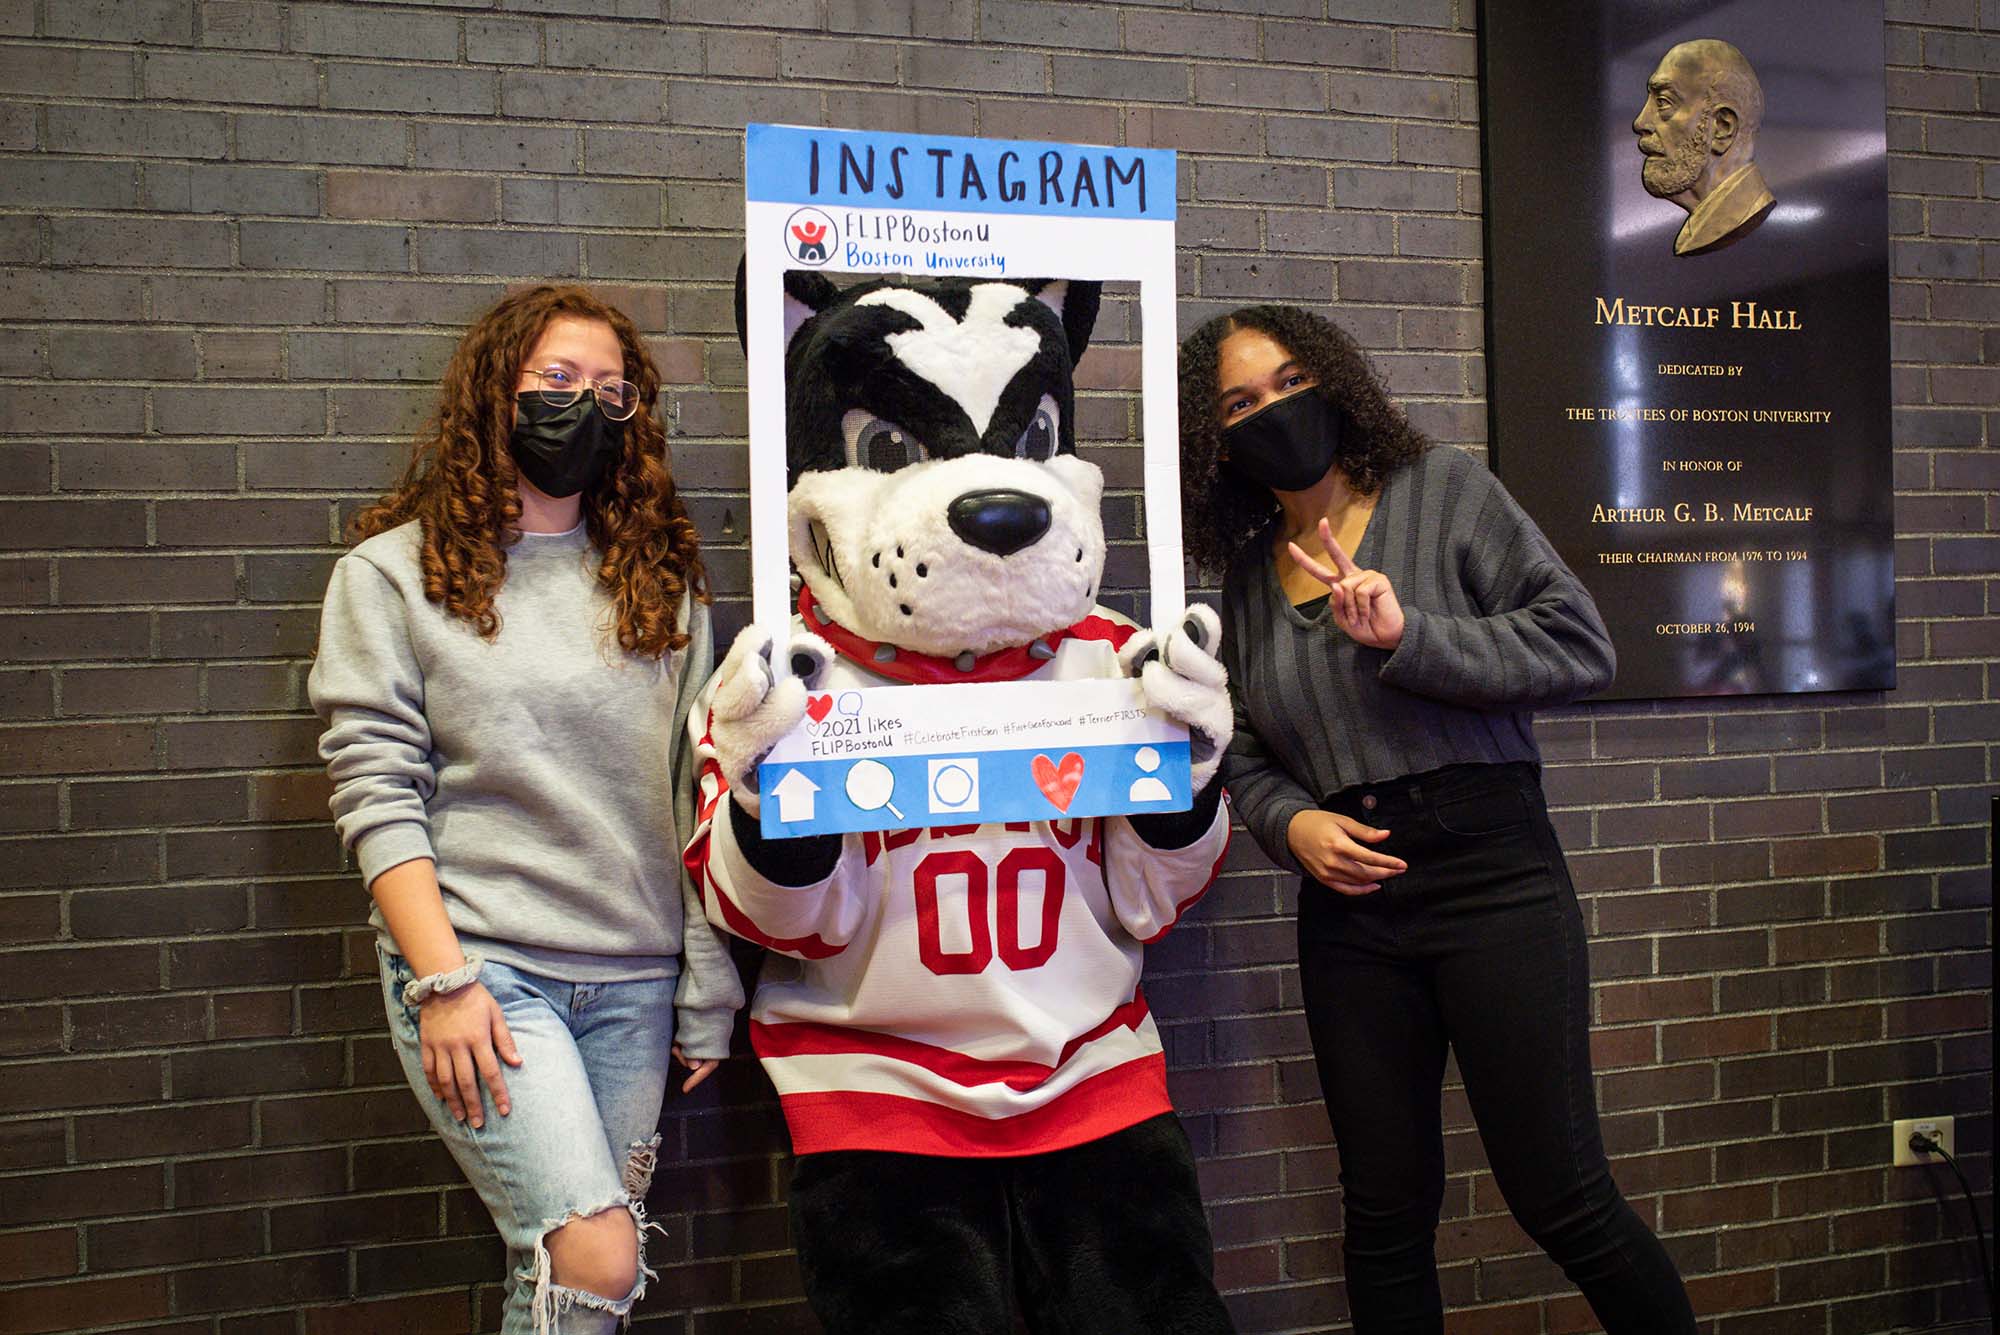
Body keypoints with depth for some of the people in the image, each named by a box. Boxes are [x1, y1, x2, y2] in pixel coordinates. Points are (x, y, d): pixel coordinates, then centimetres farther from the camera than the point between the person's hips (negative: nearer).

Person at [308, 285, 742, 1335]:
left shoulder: (660, 580, 11)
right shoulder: (394, 572, 2)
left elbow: (696, 793, 9)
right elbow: (376, 792, -4)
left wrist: (708, 991, 7)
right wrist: (443, 981, -12)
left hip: (633, 977, 4)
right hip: (479, 964, -3)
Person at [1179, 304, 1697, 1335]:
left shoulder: (1442, 492, 1)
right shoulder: (1248, 573, 12)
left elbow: (1579, 643, -7)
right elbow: (1246, 754, 15)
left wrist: (1406, 637, -17)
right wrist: (1288, 823, -6)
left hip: (1491, 871, -4)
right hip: (1348, 898, 4)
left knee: (1559, 1198, -2)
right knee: (1385, 1211, 11)